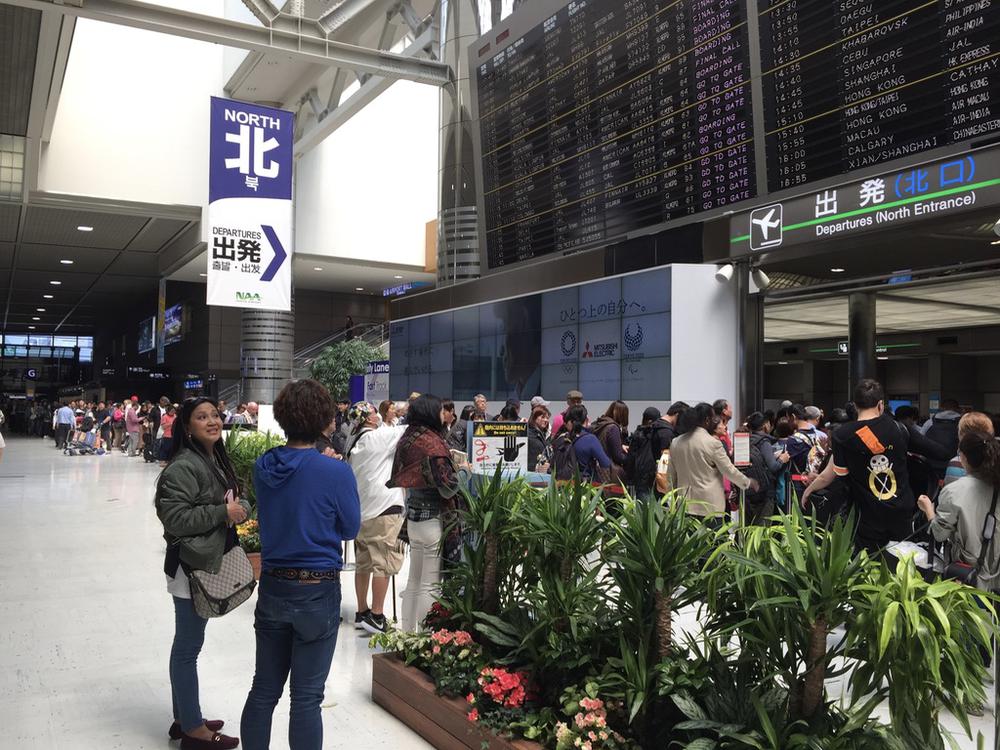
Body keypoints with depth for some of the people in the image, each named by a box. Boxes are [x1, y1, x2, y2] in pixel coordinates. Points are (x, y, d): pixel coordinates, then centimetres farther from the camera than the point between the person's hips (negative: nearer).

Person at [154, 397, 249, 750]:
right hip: (191, 566, -9)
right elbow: (173, 518, -24)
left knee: (186, 645, 18)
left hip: (211, 562, 9)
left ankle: (184, 718, 30)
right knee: (189, 647, 2)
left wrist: (240, 507, -5)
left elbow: (241, 500, 18)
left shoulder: (219, 460, 10)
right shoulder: (182, 467, -18)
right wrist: (222, 512, -22)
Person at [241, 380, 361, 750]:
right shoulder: (336, 472, -19)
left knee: (264, 689, 17)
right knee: (306, 697, 7)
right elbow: (350, 528, -5)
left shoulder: (263, 467, -3)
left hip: (272, 587, 5)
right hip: (318, 593, -5)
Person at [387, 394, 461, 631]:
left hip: (413, 517, 8)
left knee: (414, 581, 17)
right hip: (434, 518, -8)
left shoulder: (406, 439, 5)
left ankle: (408, 632, 26)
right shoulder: (432, 443, -19)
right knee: (430, 584, 1)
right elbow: (448, 486, -20)